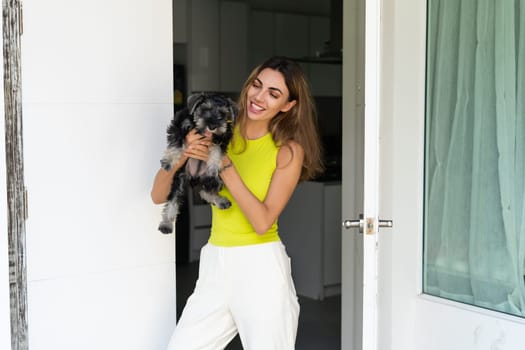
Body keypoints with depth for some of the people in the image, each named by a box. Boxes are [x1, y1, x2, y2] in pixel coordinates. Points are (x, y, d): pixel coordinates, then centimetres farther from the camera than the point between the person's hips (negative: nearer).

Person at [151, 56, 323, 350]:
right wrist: (181, 155, -18)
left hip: (261, 268, -3)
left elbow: (262, 221, -16)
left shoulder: (288, 151, -5)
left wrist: (225, 166, -18)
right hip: (215, 266, 4)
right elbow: (159, 195, 0)